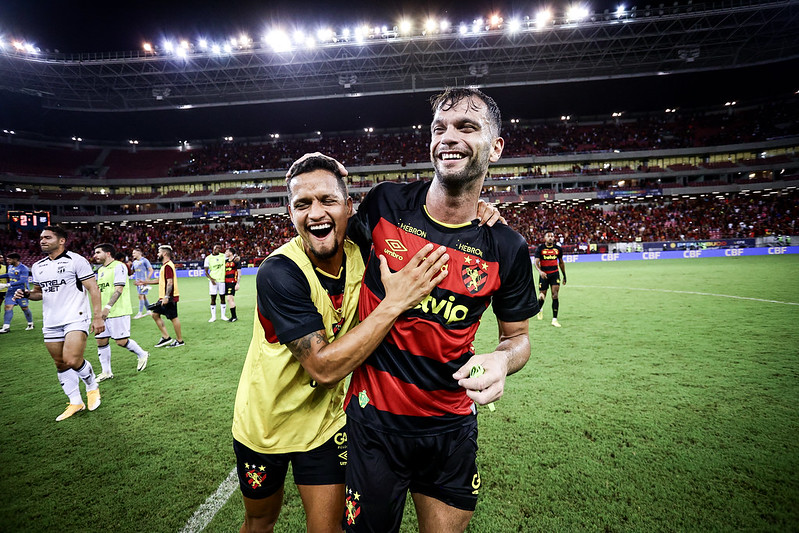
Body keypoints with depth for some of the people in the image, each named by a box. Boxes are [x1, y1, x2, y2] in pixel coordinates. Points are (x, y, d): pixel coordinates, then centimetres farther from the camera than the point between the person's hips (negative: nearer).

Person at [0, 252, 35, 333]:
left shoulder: (23, 268, -16)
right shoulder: (10, 267, 9)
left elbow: (22, 281, -24)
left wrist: (9, 284, -28)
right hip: (11, 291, 6)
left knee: (24, 308, 4)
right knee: (8, 307, -6)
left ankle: (30, 324, 20)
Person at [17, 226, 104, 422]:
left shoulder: (76, 260, -6)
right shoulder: (37, 267, 13)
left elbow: (93, 289, -8)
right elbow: (39, 293, 25)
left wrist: (97, 317, -13)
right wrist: (26, 294, 0)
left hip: (76, 319, -7)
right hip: (51, 323, 7)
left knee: (72, 360, -18)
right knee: (60, 364, 9)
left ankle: (92, 387, 10)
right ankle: (75, 402, 22)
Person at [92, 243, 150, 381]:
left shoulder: (119, 266, -10)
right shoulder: (100, 270, 17)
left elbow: (119, 289, -18)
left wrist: (108, 307, -25)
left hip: (118, 311, -8)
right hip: (103, 313, 8)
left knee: (121, 341, -7)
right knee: (101, 340, 6)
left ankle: (142, 355, 18)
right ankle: (106, 372, 16)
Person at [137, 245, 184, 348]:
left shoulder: (168, 266, -16)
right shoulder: (165, 265, 16)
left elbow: (170, 282, -23)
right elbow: (160, 280, 26)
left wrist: (166, 297, -25)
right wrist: (145, 282, 27)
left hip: (169, 298, -11)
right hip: (163, 297, 11)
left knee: (173, 318, -4)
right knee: (155, 314, 13)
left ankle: (180, 341, 5)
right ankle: (166, 337, 16)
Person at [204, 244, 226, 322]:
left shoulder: (223, 256, 6)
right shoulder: (208, 258, 2)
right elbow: (206, 271, 2)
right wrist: (211, 279, -14)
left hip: (222, 279, 1)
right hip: (213, 280, -1)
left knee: (222, 297, 6)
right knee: (213, 298, 0)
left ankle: (223, 315, 15)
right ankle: (213, 316, 8)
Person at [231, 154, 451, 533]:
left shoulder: (360, 256, -12)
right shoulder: (279, 272, -28)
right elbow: (323, 367, -32)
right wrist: (395, 302, -35)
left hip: (324, 421, 3)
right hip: (265, 423, -2)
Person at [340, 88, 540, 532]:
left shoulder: (507, 249, -9)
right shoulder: (385, 204, -10)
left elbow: (518, 335, 1)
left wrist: (503, 359, -17)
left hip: (451, 427, 1)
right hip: (373, 417, 0)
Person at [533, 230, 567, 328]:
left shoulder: (558, 249, 3)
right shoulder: (540, 248, -6)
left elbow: (561, 262, 16)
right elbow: (536, 262, -16)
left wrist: (564, 275, 18)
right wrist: (540, 271, -34)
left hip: (555, 274, 2)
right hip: (543, 274, -1)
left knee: (555, 296, -10)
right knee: (542, 296, 6)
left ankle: (554, 319, -6)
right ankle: (539, 310, 41)